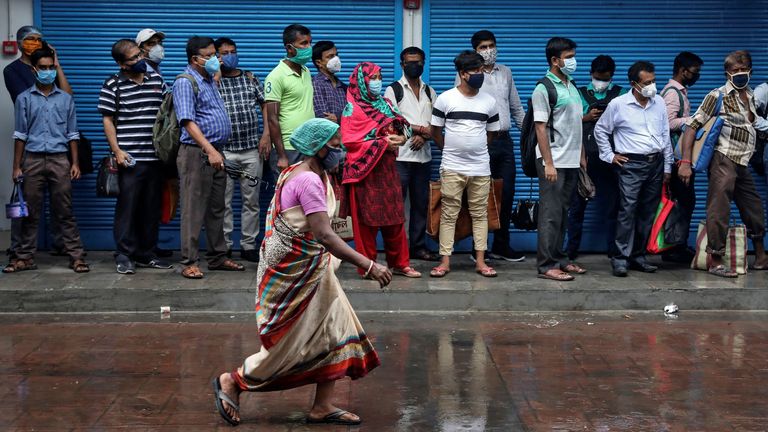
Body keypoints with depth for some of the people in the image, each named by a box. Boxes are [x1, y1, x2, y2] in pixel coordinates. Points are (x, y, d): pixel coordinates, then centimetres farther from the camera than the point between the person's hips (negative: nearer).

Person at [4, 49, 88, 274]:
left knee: (64, 211, 0)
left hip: (59, 160, 0)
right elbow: (20, 135, 6)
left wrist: (75, 163, 2)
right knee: (30, 211, 4)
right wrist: (17, 167, 2)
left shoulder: (66, 99, 9)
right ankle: (25, 257, 11)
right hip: (33, 160, 0)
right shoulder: (24, 99, 7)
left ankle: (76, 256, 1)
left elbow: (72, 134, 10)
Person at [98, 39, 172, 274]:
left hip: (155, 156, 5)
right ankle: (124, 256, 5)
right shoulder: (113, 85, -2)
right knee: (127, 206, -3)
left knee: (152, 208, 9)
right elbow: (107, 120, -2)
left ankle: (146, 254, 19)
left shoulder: (156, 79, 11)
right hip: (130, 158, -4)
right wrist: (117, 151, -10)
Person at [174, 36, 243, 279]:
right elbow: (188, 121, -21)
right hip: (196, 152, -9)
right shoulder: (185, 82, -10)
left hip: (215, 152, 9)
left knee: (216, 209, 13)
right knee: (194, 210, -5)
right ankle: (189, 262, 0)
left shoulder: (210, 80, 17)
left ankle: (217, 257, 21)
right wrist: (210, 150, -29)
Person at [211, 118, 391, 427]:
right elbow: (325, 236, -31)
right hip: (294, 274, -10)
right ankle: (231, 382, 19)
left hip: (311, 271, 10)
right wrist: (369, 266, -33)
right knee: (288, 345, 2)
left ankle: (322, 407, 13)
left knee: (336, 332, 7)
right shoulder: (309, 181, -23)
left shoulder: (312, 175, 9)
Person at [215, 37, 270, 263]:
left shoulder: (250, 78, 12)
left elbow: (266, 105, 12)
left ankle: (248, 245, 14)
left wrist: (266, 135, 1)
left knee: (251, 200, 6)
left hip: (252, 149, 3)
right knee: (224, 201, 2)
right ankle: (224, 246, 10)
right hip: (224, 150, -3)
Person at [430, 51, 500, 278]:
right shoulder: (445, 99, -2)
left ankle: (480, 261, 10)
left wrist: (476, 149, 13)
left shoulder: (489, 101, 6)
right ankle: (445, 261, 5)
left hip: (481, 168, 2)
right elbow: (435, 132, 6)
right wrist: (452, 149, 9)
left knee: (480, 214, 5)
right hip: (451, 167, -2)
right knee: (448, 214, 0)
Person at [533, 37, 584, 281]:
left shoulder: (572, 87, 16)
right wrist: (548, 163, -18)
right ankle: (547, 265, -2)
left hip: (571, 161, 8)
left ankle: (559, 258, 20)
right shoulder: (544, 89, -10)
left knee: (563, 213, 13)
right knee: (551, 214, -6)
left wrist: (581, 156, 17)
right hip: (554, 162, -8)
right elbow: (541, 128, -14)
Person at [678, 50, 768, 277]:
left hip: (742, 164, 8)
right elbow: (692, 126, -13)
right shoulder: (718, 96, -9)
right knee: (720, 210, -8)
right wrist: (686, 162, -20)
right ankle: (715, 261, -1)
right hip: (724, 160, -8)